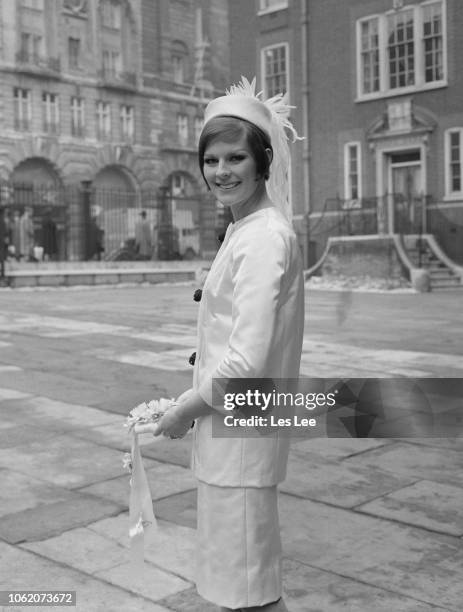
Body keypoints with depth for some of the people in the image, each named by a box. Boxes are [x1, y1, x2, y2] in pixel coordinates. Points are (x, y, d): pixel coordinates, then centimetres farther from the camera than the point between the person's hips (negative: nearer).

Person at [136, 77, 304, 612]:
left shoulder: (263, 237, -20)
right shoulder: (246, 229, 10)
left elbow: (246, 363, -25)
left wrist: (183, 413, -12)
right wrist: (193, 403, 11)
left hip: (243, 428, -9)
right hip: (230, 424, 9)